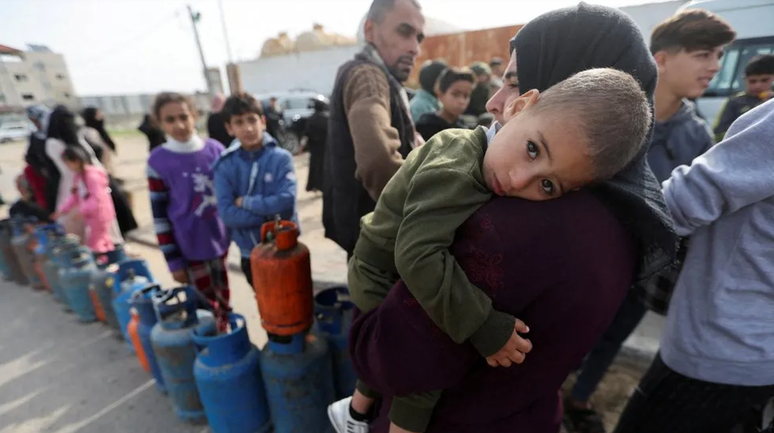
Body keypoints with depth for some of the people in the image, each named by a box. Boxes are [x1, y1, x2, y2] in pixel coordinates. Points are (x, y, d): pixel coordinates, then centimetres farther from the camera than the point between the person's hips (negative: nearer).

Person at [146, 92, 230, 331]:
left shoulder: (216, 149, -2)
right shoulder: (157, 162, -9)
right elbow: (159, 215, -5)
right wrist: (173, 261, -5)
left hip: (220, 238, 3)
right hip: (191, 248, -2)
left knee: (224, 298, 16)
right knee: (207, 304, 6)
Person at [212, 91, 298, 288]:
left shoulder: (281, 158, -12)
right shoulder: (225, 165, -7)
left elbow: (286, 203, -23)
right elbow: (227, 214, -15)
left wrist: (245, 202, -16)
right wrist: (270, 213, -21)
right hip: (250, 253, 2)